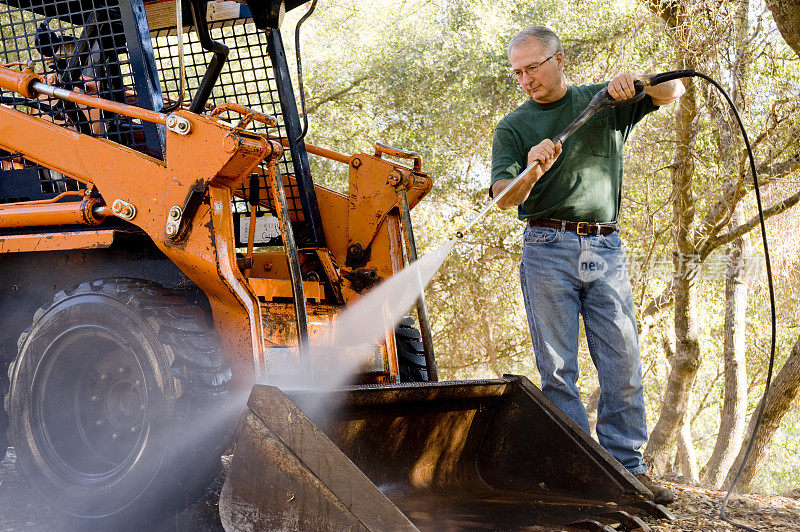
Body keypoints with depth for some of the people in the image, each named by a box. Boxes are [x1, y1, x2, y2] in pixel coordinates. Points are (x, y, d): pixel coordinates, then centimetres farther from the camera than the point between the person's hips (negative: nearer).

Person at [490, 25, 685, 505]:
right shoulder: (513, 127, 9)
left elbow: (673, 91, 6)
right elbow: (504, 197, -3)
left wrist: (635, 81, -14)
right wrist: (532, 173, -24)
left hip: (606, 249, 1)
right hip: (548, 250, -1)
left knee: (623, 366, -2)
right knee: (558, 369, -4)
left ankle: (628, 468, 3)